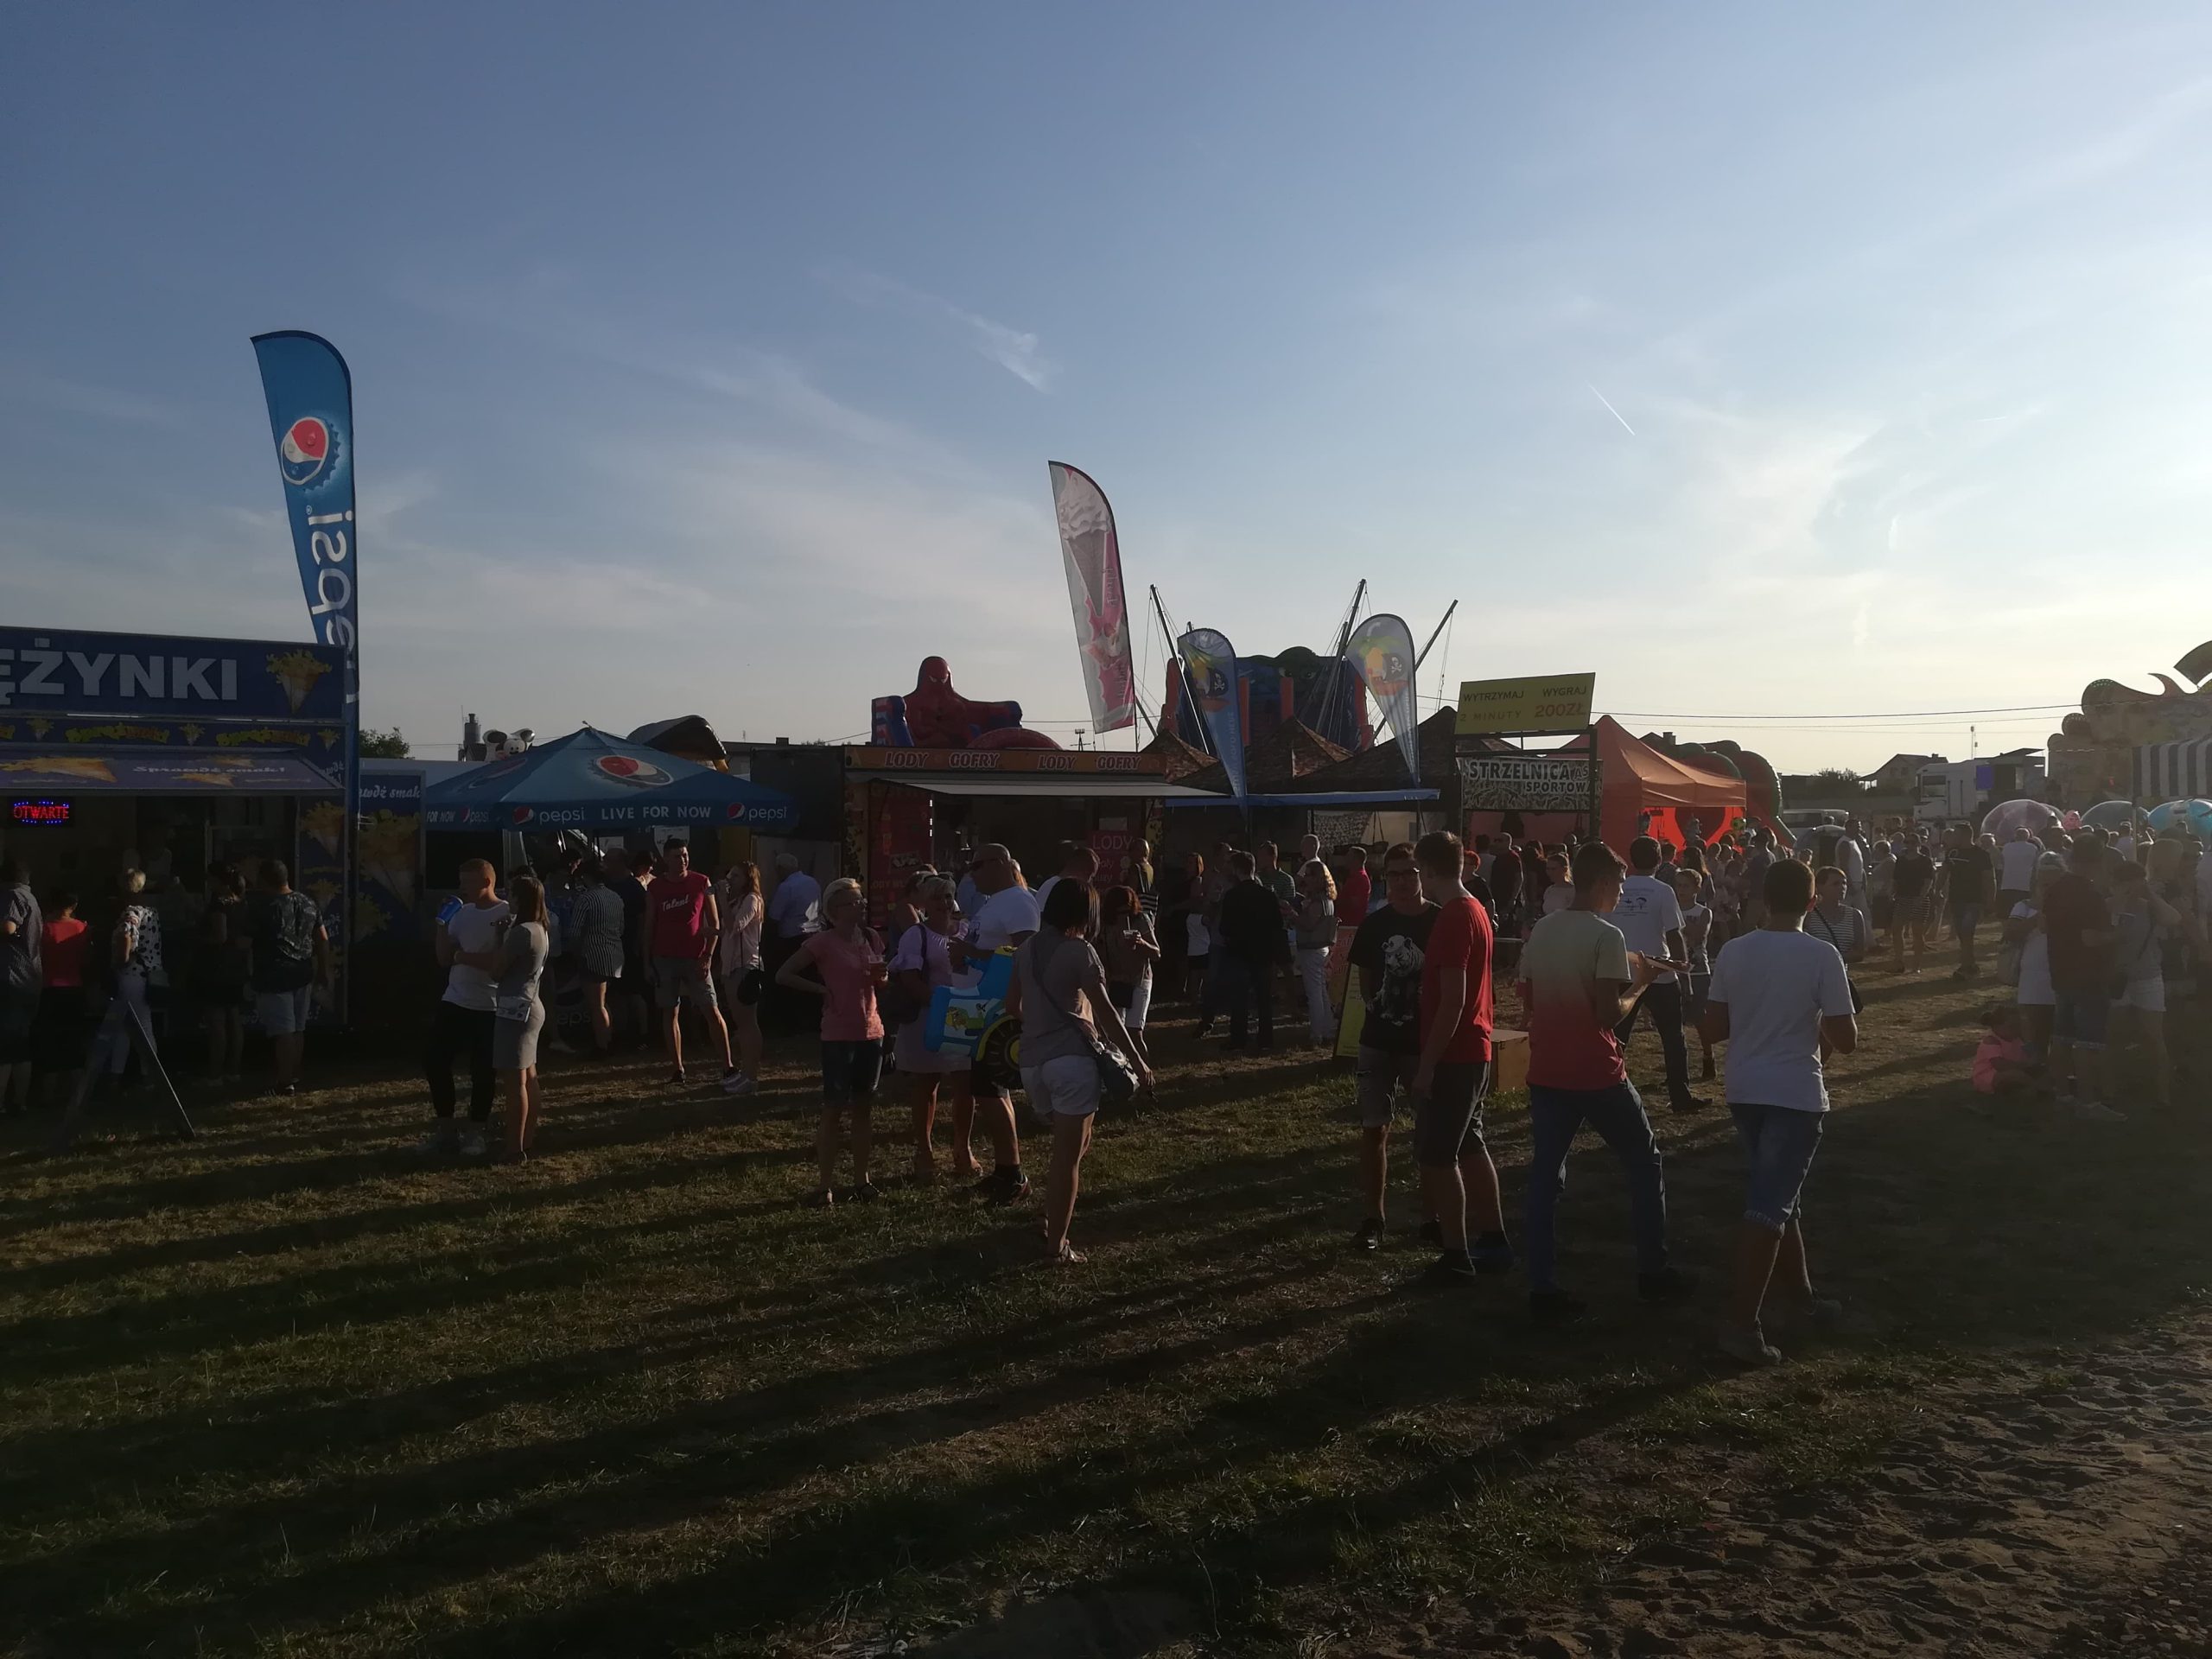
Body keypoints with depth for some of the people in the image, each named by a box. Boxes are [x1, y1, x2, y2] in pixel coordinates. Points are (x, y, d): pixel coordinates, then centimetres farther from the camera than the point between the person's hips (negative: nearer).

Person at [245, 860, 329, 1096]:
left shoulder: (262, 910, -13)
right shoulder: (309, 904, 6)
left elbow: (246, 946, -8)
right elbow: (323, 940, 10)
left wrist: (249, 973, 5)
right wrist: (324, 971, 15)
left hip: (273, 977, -6)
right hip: (302, 974, 6)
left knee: (282, 1030, -4)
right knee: (297, 1028, 14)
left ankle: (286, 1082, -3)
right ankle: (294, 1077, 22)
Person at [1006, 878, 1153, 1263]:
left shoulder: (1027, 949, 11)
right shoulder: (1079, 952, -9)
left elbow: (1013, 1007, 19)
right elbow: (1105, 1013, -11)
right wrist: (1137, 1061, -7)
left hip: (1032, 1060, 7)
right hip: (1071, 1058, -7)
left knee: (1072, 1143, 23)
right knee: (1068, 1155, 0)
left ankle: (1051, 1222, 21)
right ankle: (1056, 1244, 4)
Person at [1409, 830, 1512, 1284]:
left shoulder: (1453, 919, -20)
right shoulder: (1475, 909, 10)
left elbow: (1452, 999, -23)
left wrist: (1428, 1063, -20)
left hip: (1452, 1056, -10)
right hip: (1473, 1052, 10)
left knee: (1436, 1155, -1)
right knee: (1470, 1146, 17)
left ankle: (1456, 1255, 5)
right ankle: (1494, 1241, 25)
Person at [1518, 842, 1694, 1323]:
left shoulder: (1539, 932, 6)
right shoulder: (1606, 936, -14)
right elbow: (1610, 1015, -19)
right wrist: (1640, 983, -3)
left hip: (1546, 1072, 6)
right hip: (1597, 1074, -5)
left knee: (1544, 1176, 7)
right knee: (1644, 1163, 15)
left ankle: (1542, 1290, 5)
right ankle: (1653, 1271, 23)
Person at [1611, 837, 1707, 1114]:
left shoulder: (1617, 890, 1)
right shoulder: (1663, 891, -10)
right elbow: (1673, 935, -12)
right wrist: (1683, 964, 0)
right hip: (1660, 974, -3)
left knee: (1617, 1037, 10)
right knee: (1673, 1039, 7)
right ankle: (1680, 1097, 10)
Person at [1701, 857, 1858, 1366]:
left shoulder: (1732, 951, 1)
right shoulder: (1821, 955, -12)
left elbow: (1714, 1028, 5)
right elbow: (1846, 1039, -12)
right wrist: (1817, 1032, 9)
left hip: (1744, 1091, 5)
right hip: (1795, 1094, -5)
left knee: (1779, 1195, 21)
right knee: (1770, 1206, -6)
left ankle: (1798, 1291, 36)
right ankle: (1741, 1323, -9)